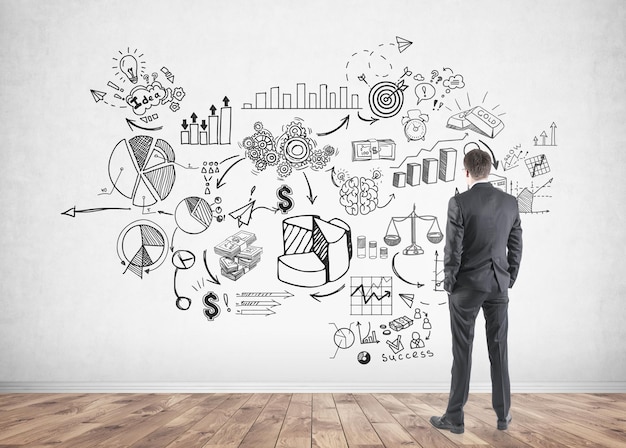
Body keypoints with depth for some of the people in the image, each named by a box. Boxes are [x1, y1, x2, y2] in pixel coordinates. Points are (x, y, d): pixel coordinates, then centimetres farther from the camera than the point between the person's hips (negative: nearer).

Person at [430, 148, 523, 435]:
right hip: (498, 285, 4)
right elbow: (516, 247, 6)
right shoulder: (510, 202, 2)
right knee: (498, 349, 13)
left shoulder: (459, 203, -14)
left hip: (466, 285, -4)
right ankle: (503, 414, 22)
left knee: (462, 351, 2)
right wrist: (508, 281, 15)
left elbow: (453, 250, -14)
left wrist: (449, 285, -1)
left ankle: (455, 418, 9)